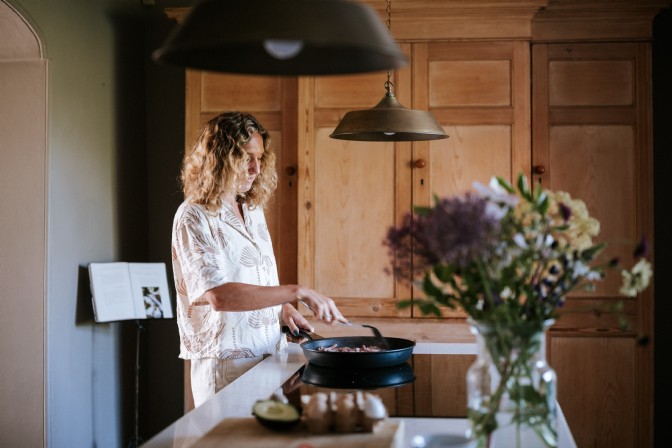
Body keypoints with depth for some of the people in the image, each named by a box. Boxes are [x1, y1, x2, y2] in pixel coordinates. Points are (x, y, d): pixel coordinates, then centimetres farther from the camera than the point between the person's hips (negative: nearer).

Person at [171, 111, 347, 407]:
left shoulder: (253, 210, 10)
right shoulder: (194, 218, -13)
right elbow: (219, 295, -27)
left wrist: (284, 308, 3)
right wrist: (297, 293, -29)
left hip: (271, 354, 7)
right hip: (227, 362, -7)